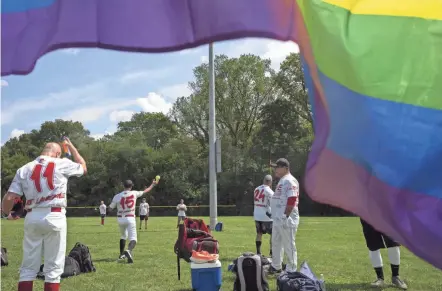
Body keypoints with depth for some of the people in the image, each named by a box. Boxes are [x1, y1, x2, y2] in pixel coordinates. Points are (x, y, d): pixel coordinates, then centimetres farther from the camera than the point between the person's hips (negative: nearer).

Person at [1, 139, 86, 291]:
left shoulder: (24, 169, 7)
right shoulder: (62, 164, 1)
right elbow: (83, 167, 20)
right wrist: (70, 146, 28)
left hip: (32, 217, 3)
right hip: (55, 217, -3)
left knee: (28, 267, 10)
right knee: (53, 267, 3)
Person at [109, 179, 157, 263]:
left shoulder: (117, 196, -6)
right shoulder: (134, 193, -6)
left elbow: (110, 208, 1)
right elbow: (145, 191, 9)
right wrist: (152, 185, 25)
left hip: (120, 219, 3)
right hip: (130, 219, -3)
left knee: (123, 236, 27)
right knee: (133, 239, -7)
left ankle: (122, 254, 33)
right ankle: (129, 251, -37)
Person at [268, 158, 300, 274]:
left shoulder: (290, 181, -15)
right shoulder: (282, 180, 17)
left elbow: (292, 200, -22)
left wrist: (285, 217, -21)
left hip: (286, 220, -11)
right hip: (277, 219, 11)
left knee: (289, 245, -3)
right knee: (275, 243, 19)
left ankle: (291, 271, 5)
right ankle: (276, 267, 33)